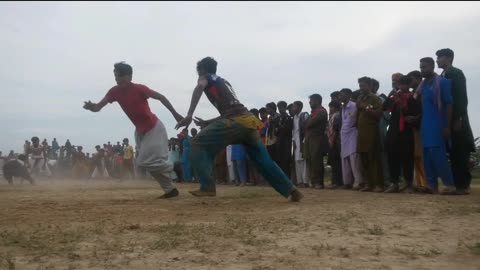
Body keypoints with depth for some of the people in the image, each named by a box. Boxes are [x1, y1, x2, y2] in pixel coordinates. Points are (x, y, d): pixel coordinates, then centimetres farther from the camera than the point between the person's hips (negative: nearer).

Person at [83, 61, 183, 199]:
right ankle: (170, 189, 20)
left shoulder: (139, 89, -22)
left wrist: (175, 114, -9)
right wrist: (91, 106, -37)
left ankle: (175, 167, 8)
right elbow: (98, 107, -12)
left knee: (145, 162, -13)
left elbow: (160, 97, -12)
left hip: (154, 128, -7)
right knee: (149, 162, 10)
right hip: (140, 131, 7)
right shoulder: (115, 91, -6)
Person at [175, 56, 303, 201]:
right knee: (264, 160, 18)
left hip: (235, 122, -7)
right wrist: (207, 123, 39)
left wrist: (189, 115, -19)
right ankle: (292, 190, 19)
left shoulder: (206, 77, 15)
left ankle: (207, 187, -9)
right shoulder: (224, 82, 35)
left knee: (198, 144, 0)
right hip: (248, 121, 7)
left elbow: (199, 87, -11)